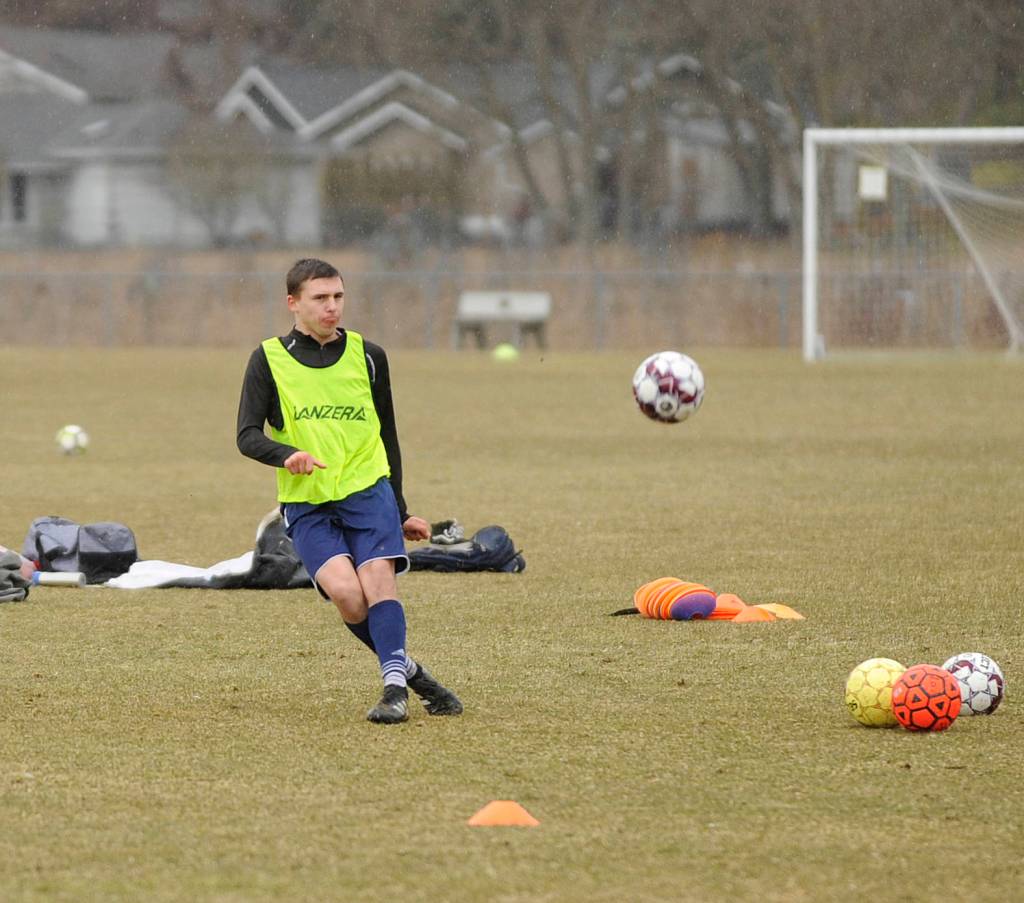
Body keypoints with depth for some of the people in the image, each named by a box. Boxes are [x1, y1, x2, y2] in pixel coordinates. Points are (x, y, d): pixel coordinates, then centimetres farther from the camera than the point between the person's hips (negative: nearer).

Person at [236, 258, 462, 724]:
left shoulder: (368, 356, 11)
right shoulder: (269, 359, 4)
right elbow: (248, 436, -1)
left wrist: (399, 510, 21)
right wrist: (286, 454, -23)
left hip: (368, 491, 1)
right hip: (306, 505, -1)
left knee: (378, 577, -23)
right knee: (344, 591, -22)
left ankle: (395, 689, -27)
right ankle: (408, 669, -4)